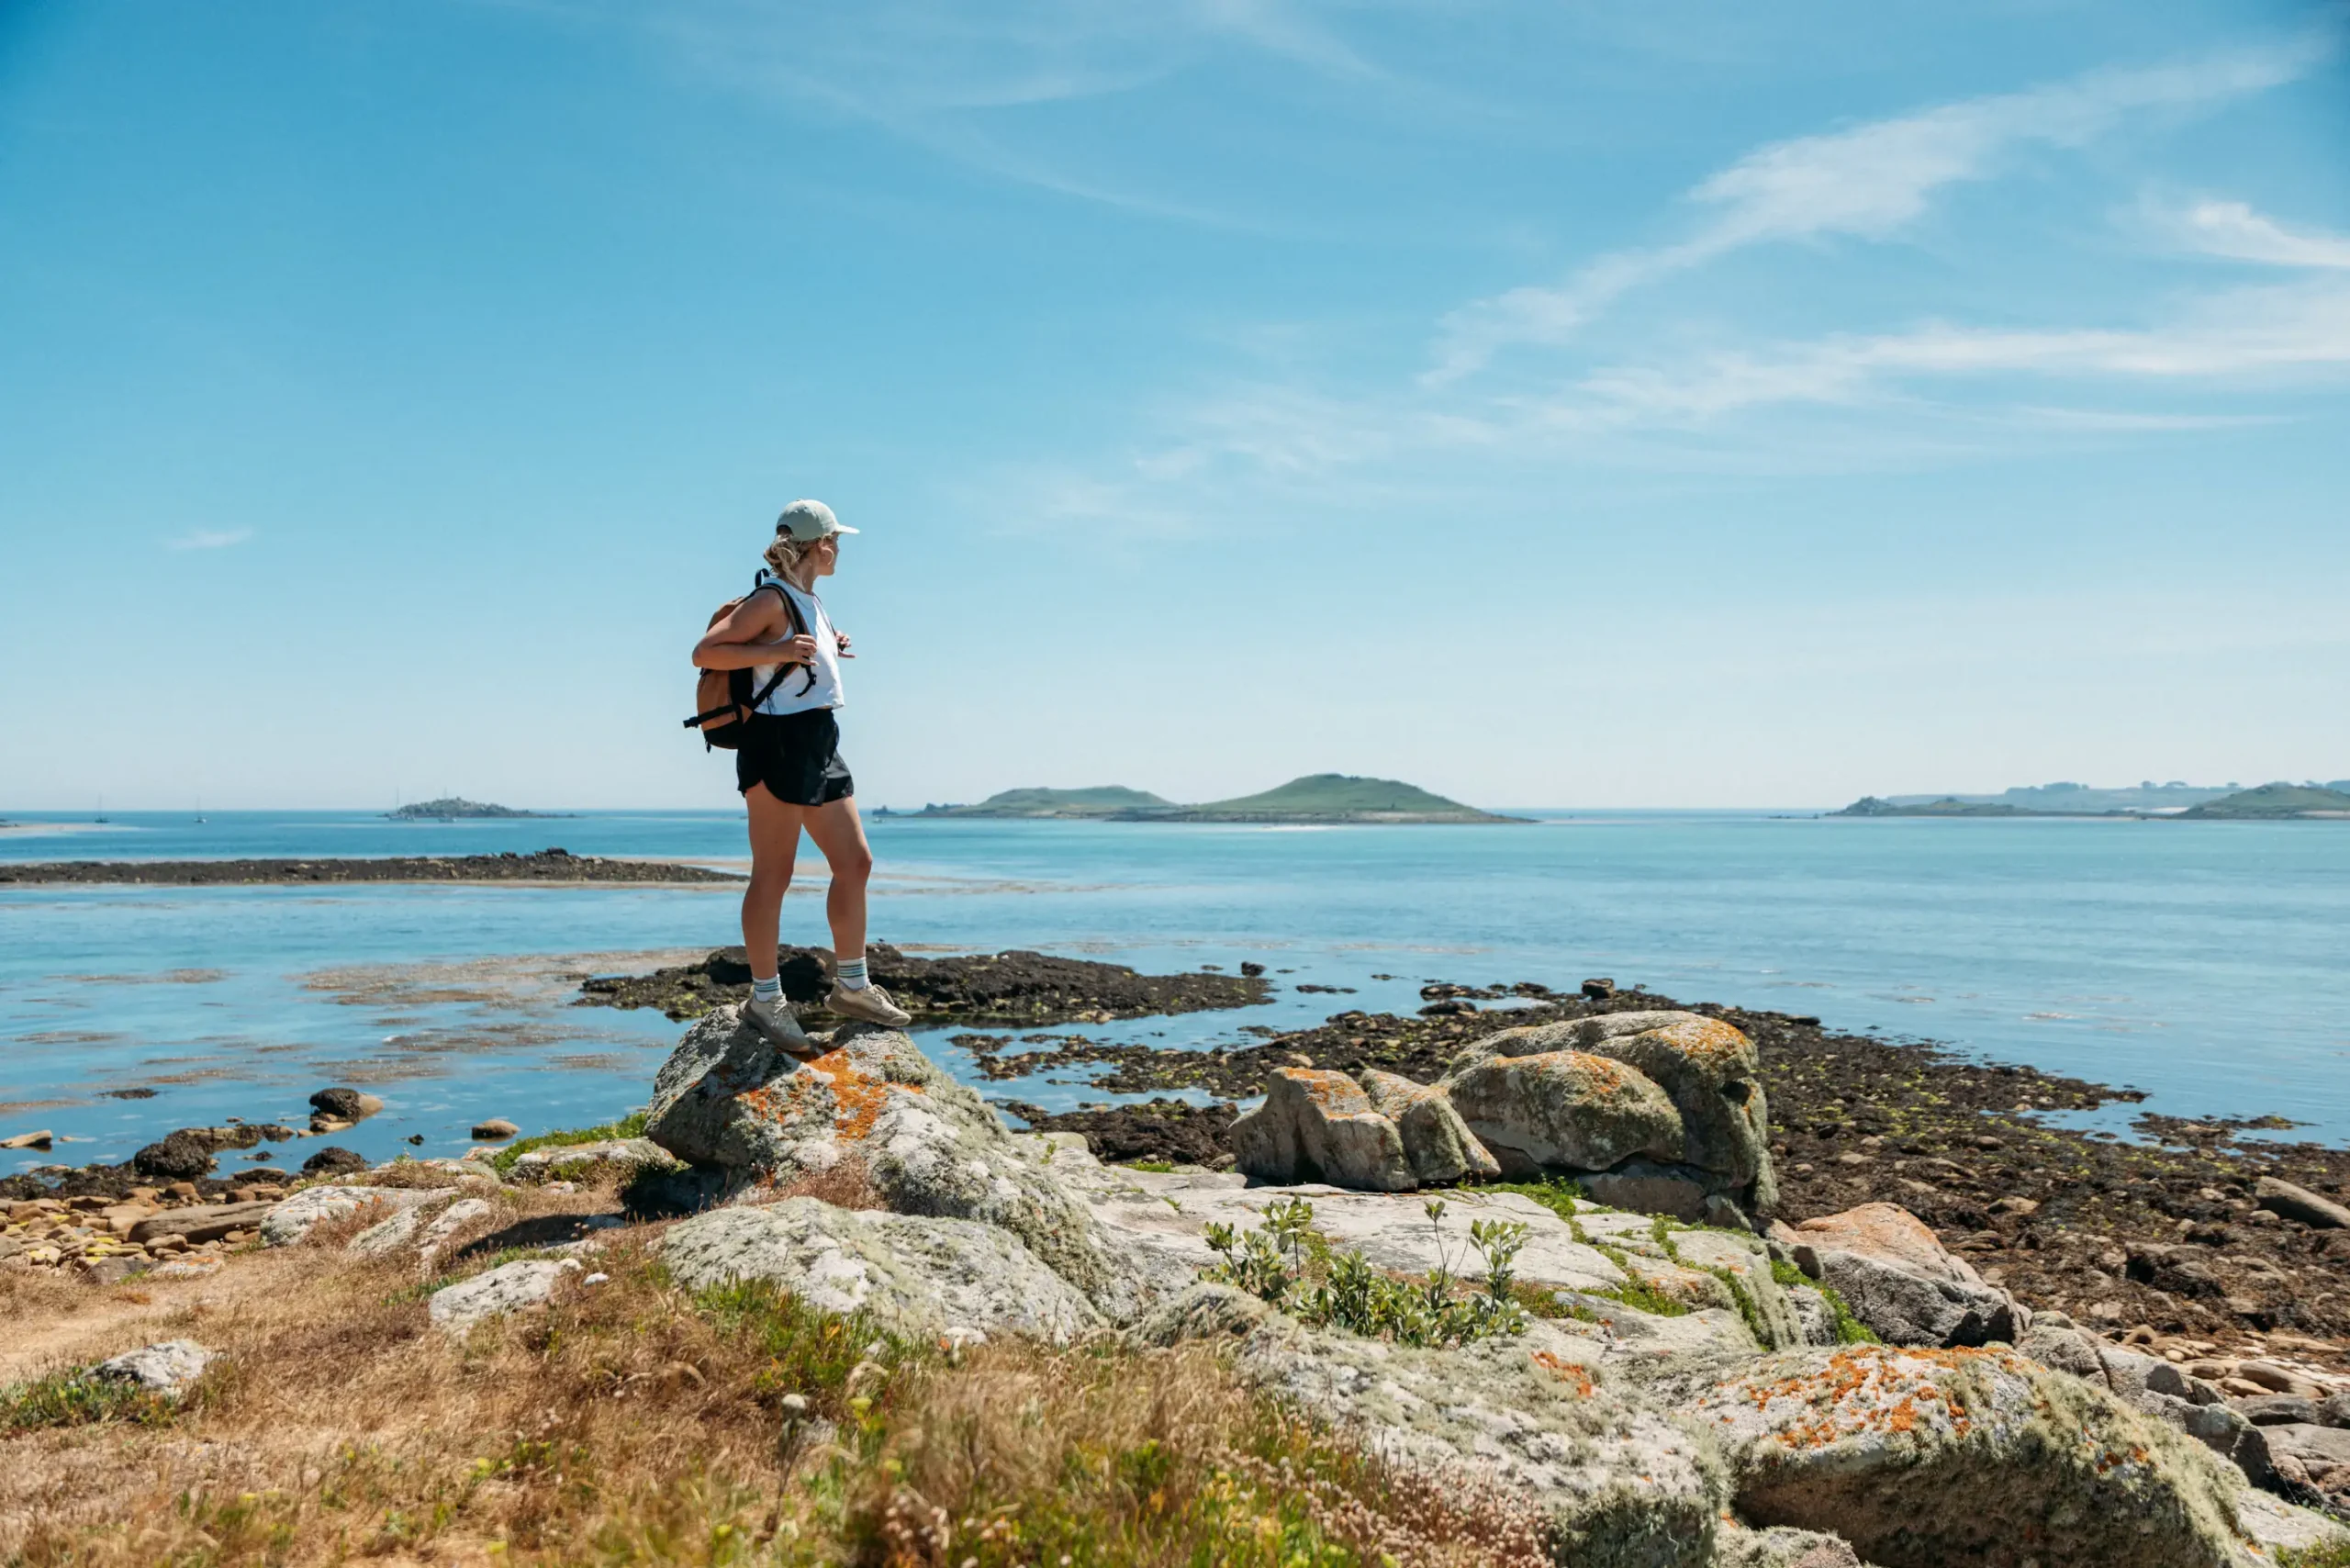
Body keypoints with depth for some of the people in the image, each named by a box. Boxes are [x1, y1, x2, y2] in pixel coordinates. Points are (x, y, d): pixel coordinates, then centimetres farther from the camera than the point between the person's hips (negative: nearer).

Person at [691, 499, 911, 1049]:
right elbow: (705, 652, -15)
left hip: (819, 746, 10)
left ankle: (851, 986, 20)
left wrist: (829, 648, 20)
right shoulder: (771, 599, -10)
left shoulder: (809, 601, 17)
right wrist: (777, 652, -21)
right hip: (778, 743, -10)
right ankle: (764, 998, 5)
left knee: (855, 862, 9)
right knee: (773, 875, -3)